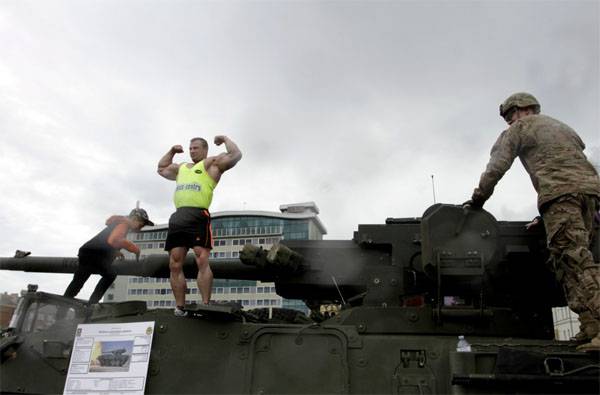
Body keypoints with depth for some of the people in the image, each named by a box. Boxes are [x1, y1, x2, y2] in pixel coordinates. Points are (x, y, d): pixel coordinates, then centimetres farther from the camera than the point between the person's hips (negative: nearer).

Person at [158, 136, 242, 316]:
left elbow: (236, 155, 0)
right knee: (175, 265, 1)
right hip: (177, 218, 7)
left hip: (198, 216, -6)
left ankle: (205, 306, -15)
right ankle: (180, 308, 5)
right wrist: (172, 151, 40)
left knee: (202, 261, -15)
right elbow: (161, 169, 48)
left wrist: (225, 139, 14)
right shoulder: (181, 168, 32)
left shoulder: (212, 163, 13)